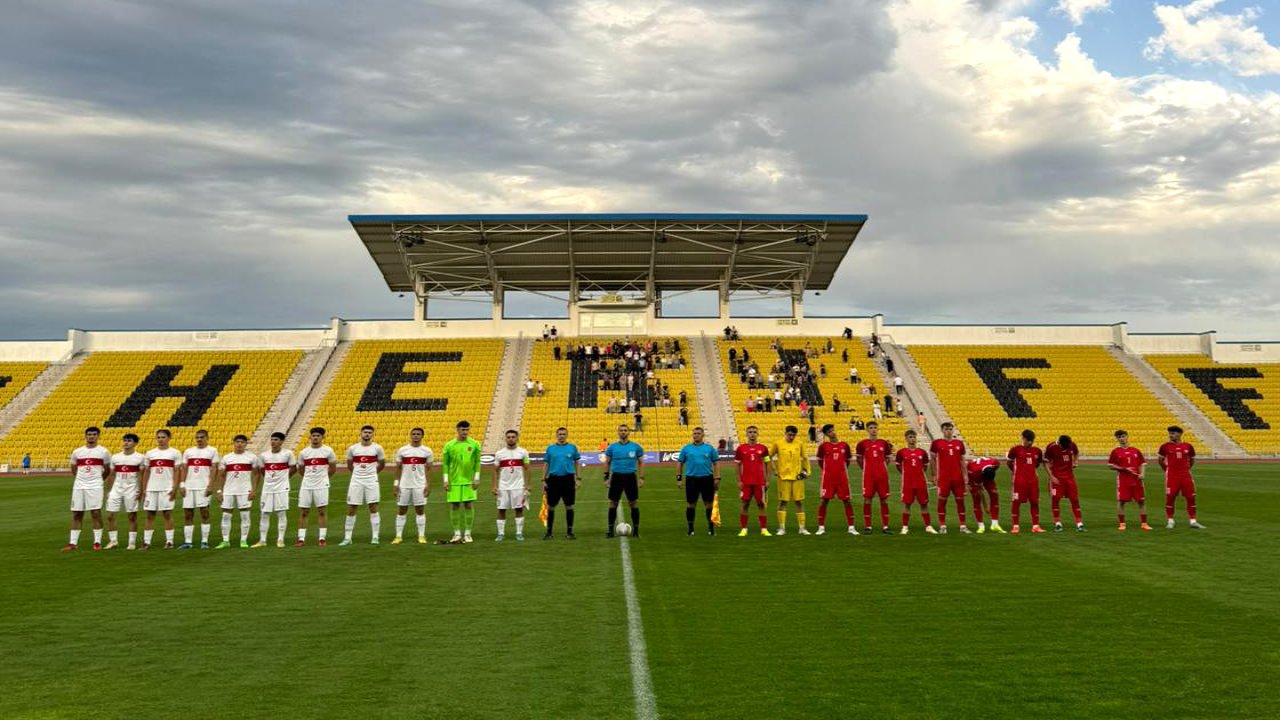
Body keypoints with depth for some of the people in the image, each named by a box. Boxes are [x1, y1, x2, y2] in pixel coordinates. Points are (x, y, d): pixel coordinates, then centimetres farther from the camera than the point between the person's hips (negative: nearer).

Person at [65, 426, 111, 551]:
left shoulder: (103, 452, 1)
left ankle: (97, 542, 0)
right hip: (79, 486, 3)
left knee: (96, 513, -5)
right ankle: (73, 542, 9)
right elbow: (74, 468, 20)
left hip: (95, 486, -3)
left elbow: (107, 470, 11)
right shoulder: (77, 452, 8)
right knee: (76, 514, 5)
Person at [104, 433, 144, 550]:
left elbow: (142, 476, -1)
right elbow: (111, 475, 13)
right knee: (110, 515, 0)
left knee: (132, 516, 1)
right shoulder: (115, 457, 9)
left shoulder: (140, 457, -2)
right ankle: (113, 540, 12)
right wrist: (108, 491, 8)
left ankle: (132, 542, 8)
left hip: (131, 490, -4)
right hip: (116, 488, 4)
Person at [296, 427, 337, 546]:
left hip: (321, 485, -3)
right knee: (303, 512, 3)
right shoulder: (303, 452, 5)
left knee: (322, 511, 0)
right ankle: (301, 539, 8)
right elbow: (301, 469, 17)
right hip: (306, 485, 3)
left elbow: (333, 469, 7)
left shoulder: (328, 451, -2)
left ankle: (322, 538, 5)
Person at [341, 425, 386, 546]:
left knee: (373, 509, -1)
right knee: (351, 510, 2)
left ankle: (375, 537, 5)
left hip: (371, 481, -1)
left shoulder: (377, 448, -1)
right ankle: (347, 538, 9)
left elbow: (382, 464, 12)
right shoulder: (353, 448, 2)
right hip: (356, 481, 1)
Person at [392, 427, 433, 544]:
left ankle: (421, 536, 7)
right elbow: (398, 468, 5)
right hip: (404, 485, 1)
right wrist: (396, 484, 0)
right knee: (401, 511, 4)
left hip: (420, 485, -1)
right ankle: (398, 536, 11)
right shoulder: (402, 450, 2)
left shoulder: (427, 451, 1)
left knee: (420, 510, 2)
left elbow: (428, 469, 3)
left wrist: (428, 485, -4)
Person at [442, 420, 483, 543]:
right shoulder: (449, 445, 2)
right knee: (454, 506, 2)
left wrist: (476, 479, -1)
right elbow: (445, 464, 5)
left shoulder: (474, 444, 2)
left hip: (469, 481, 0)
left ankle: (467, 533, 8)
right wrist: (445, 480, -1)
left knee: (468, 505, 0)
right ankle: (457, 533, 12)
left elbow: (477, 463, 5)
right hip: (454, 481, 0)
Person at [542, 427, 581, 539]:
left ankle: (569, 532, 12)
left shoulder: (572, 447, 3)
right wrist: (543, 480, 2)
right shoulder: (550, 448, 5)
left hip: (568, 479, 0)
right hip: (553, 479, 1)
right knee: (551, 506, 4)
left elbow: (577, 463, 7)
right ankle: (549, 532, 14)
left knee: (569, 506, 3)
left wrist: (578, 479, 1)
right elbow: (546, 464, 7)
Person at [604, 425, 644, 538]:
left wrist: (641, 478, -2)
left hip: (630, 477, -1)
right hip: (616, 476, 1)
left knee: (633, 503, 2)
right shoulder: (612, 447, 4)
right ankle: (611, 530, 9)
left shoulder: (636, 447, 2)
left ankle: (636, 529, 11)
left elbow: (641, 463, 6)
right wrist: (606, 478, 0)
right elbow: (607, 463, 8)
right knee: (613, 503, 2)